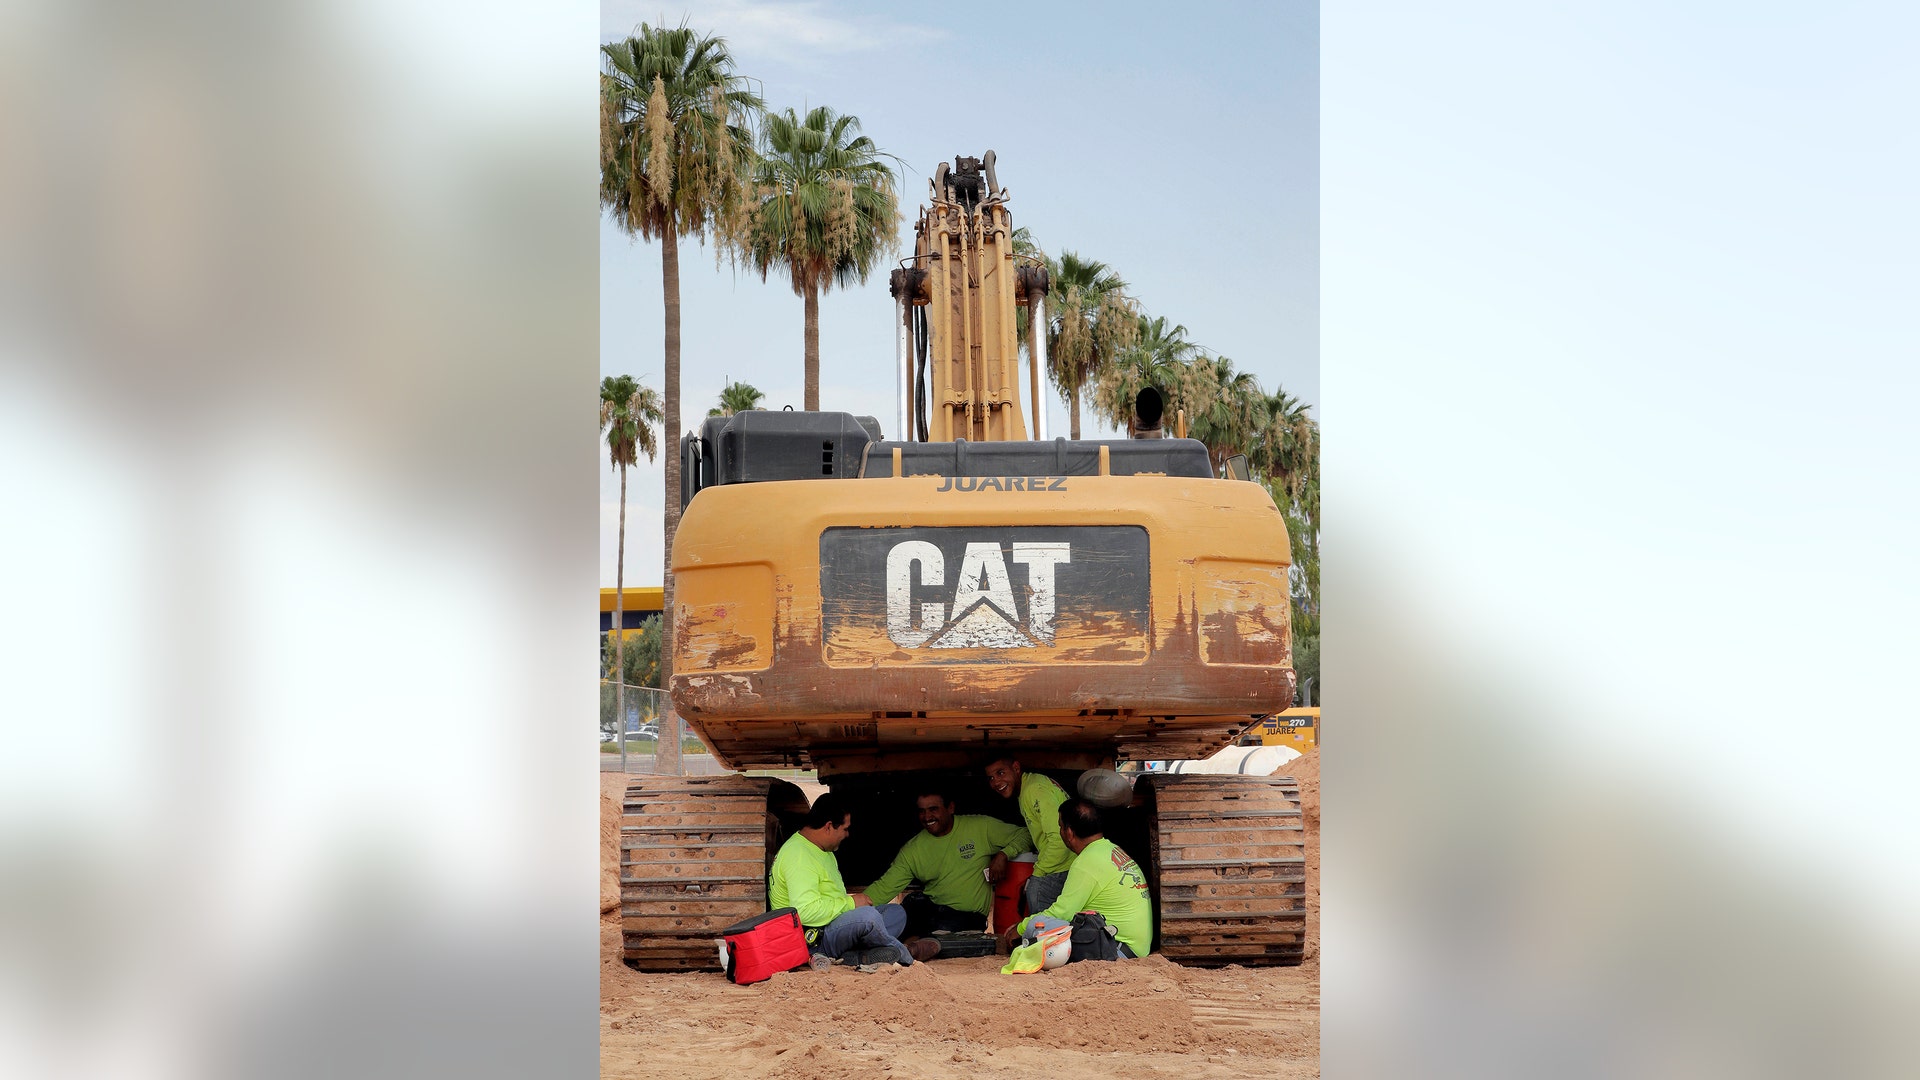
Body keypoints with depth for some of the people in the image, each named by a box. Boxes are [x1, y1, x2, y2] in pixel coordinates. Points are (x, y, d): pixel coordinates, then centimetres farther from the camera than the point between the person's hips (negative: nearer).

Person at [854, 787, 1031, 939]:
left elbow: (1024, 835, 3)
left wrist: (1003, 855, -15)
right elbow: (885, 887, 2)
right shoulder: (911, 850, 5)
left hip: (968, 915, -3)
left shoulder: (981, 827, -1)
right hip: (930, 907, 3)